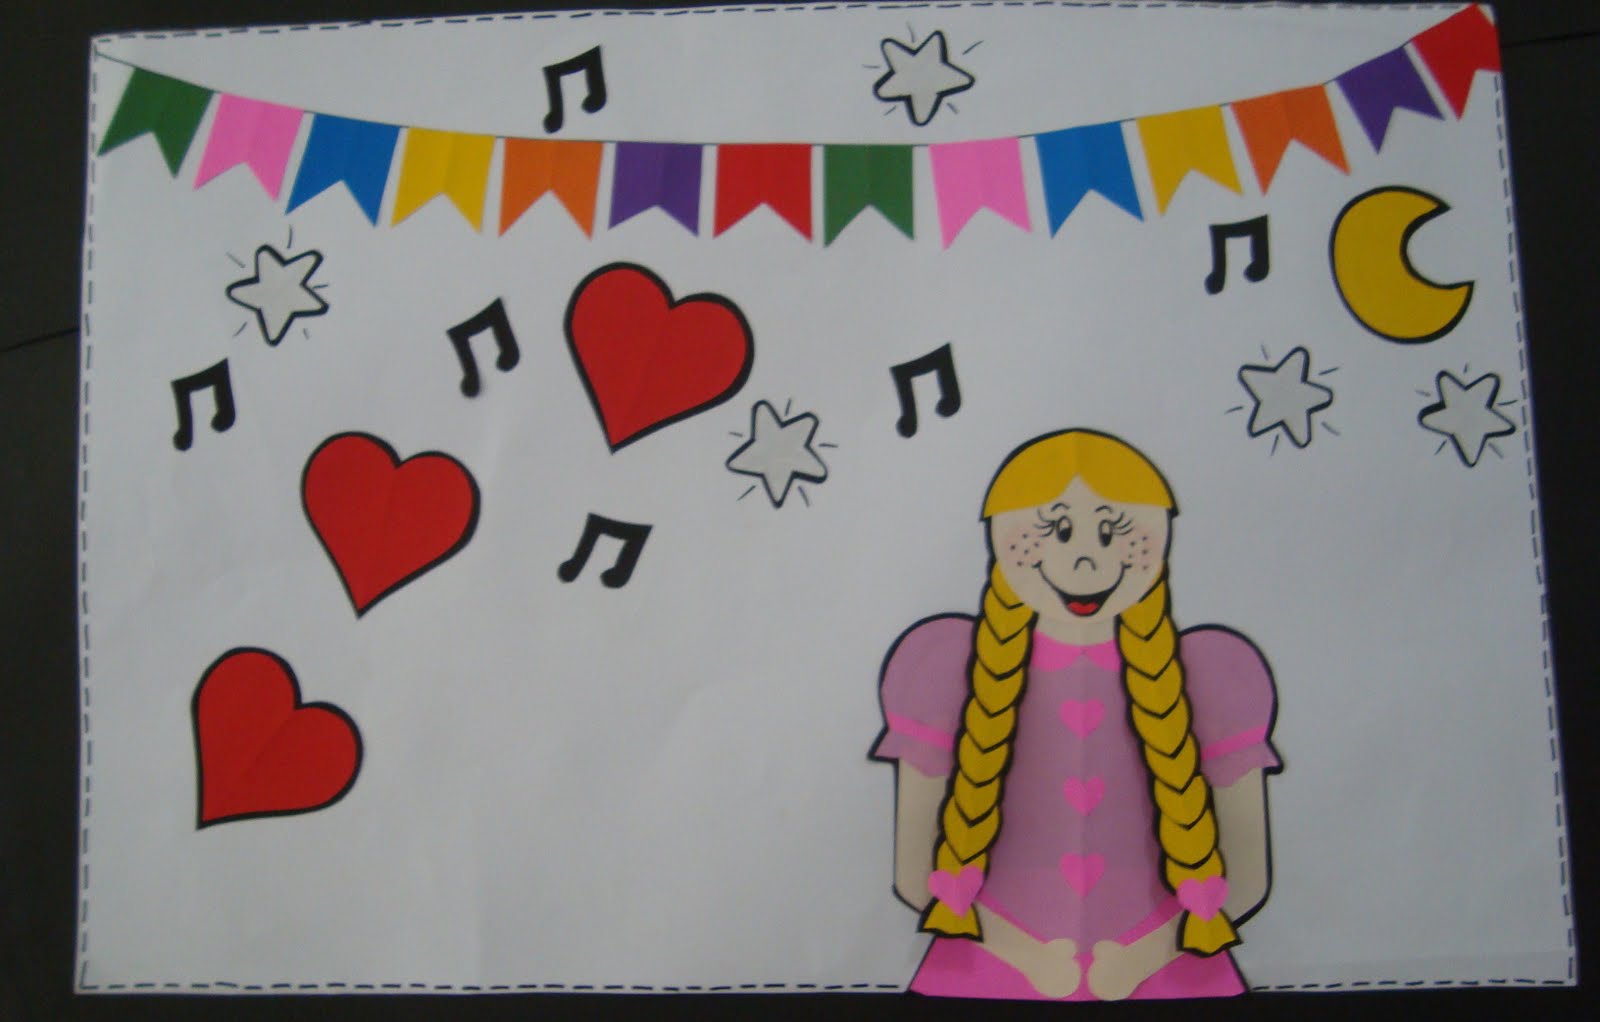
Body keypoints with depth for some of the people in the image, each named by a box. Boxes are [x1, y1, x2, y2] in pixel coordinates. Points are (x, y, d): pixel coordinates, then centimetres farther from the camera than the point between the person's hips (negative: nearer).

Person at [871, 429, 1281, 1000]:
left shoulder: (1209, 677, 0)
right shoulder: (949, 673, -1)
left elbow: (1245, 874, 6)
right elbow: (917, 870, 3)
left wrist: (1148, 953, -6)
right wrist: (1023, 952, -8)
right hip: (995, 980, 0)